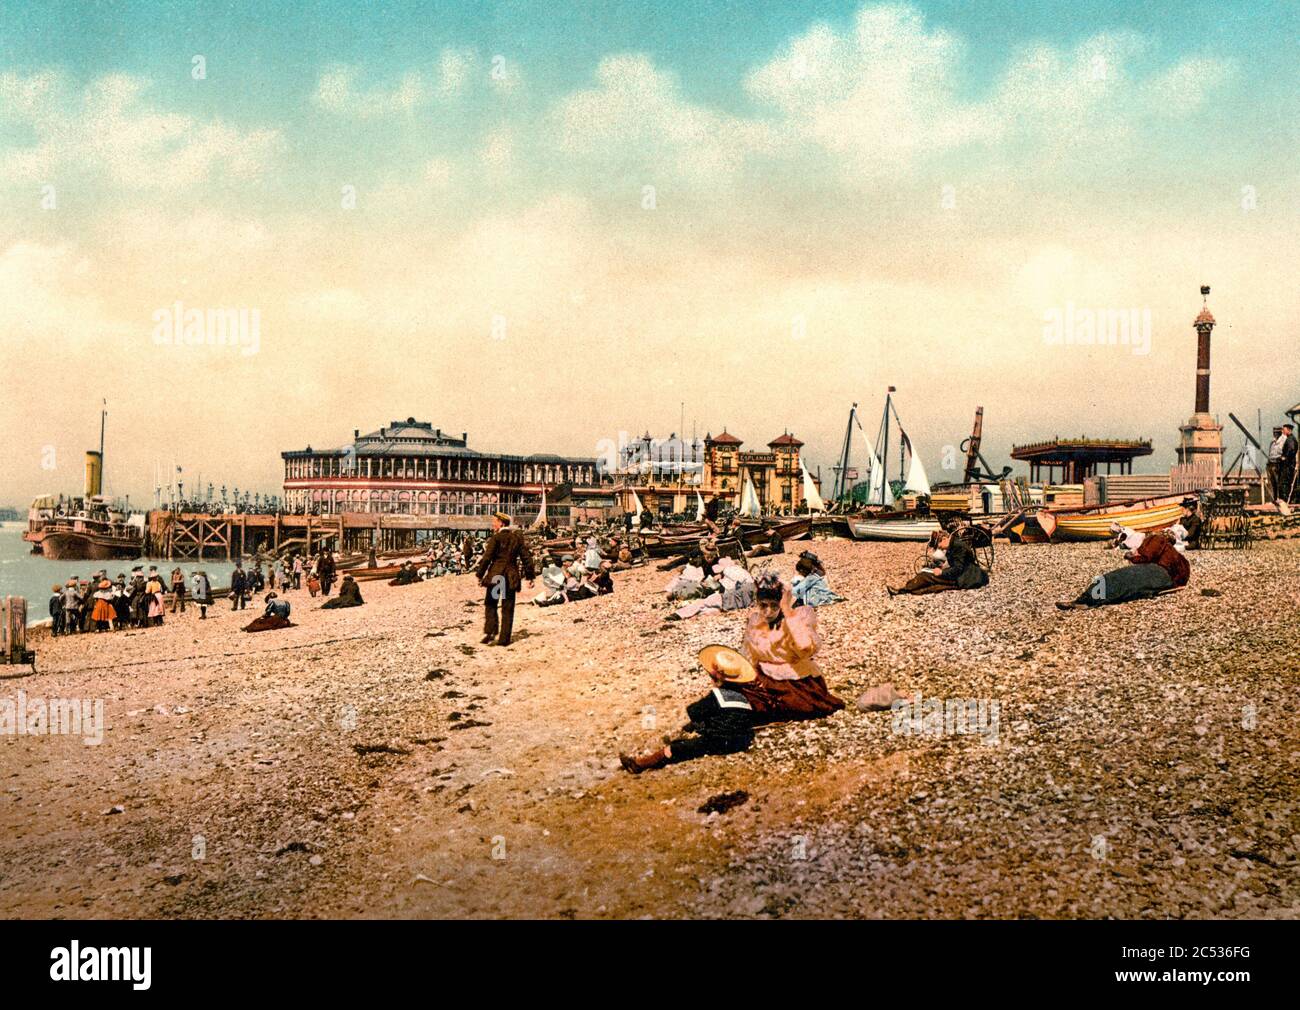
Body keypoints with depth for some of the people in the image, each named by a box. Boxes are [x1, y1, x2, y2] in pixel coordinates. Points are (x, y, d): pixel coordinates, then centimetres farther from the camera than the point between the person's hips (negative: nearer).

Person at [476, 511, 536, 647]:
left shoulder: (496, 537, -8)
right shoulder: (518, 537, 6)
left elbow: (487, 557, -12)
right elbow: (526, 557, 7)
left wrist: (480, 575, -3)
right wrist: (529, 576, 13)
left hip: (496, 574, -4)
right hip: (512, 576, 4)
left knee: (490, 604, 9)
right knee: (508, 608, 7)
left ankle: (490, 631, -6)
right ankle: (504, 638, 8)